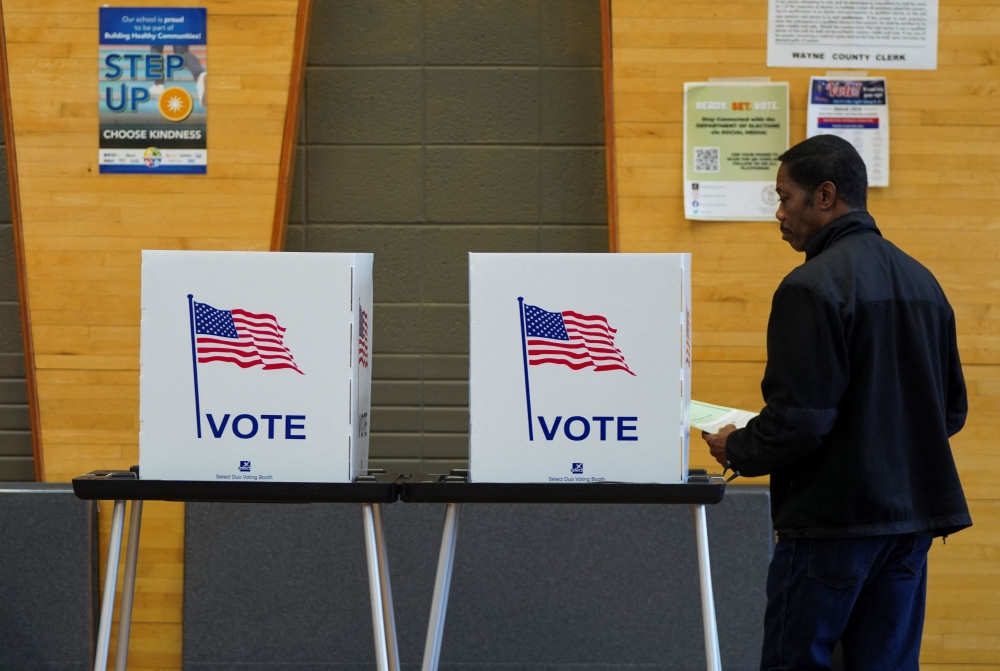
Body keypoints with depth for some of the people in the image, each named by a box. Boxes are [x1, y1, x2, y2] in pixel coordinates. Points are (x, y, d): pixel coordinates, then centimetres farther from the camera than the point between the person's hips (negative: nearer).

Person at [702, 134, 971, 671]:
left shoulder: (811, 288, -15)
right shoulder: (921, 281, 11)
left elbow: (799, 420, -19)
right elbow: (952, 410, 17)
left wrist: (736, 450, -2)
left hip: (834, 520, -8)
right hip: (912, 516, 8)